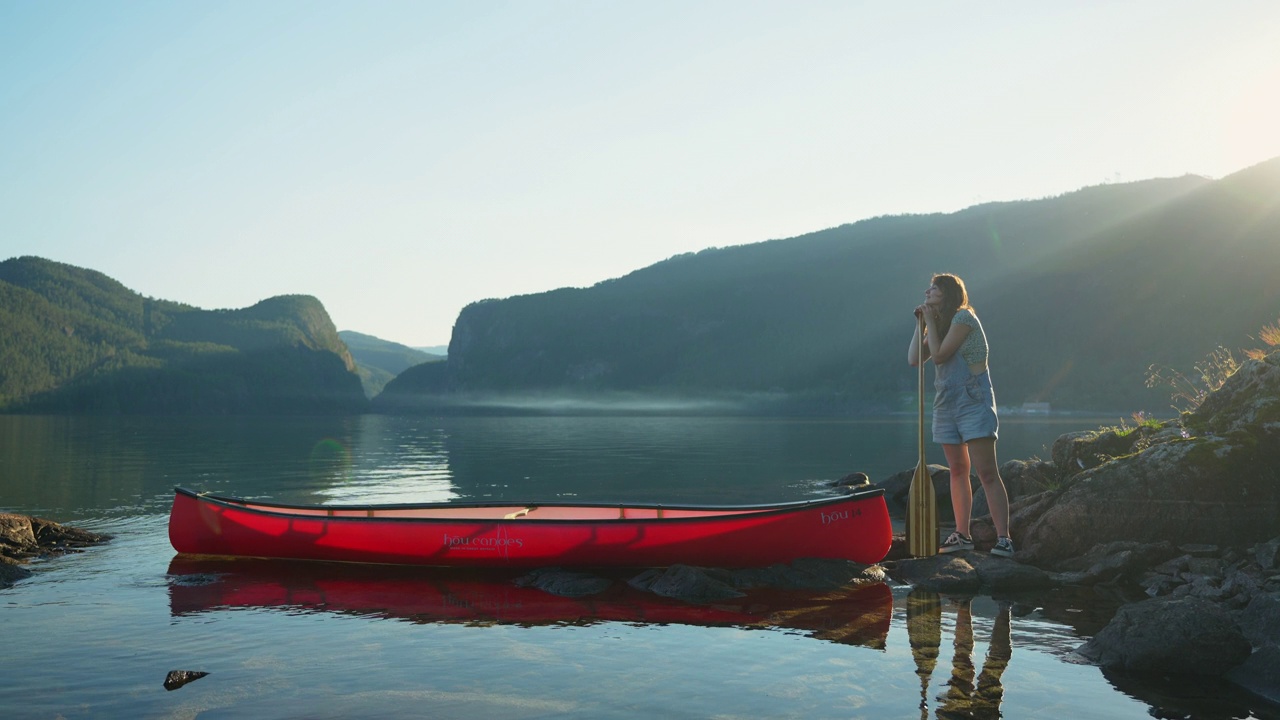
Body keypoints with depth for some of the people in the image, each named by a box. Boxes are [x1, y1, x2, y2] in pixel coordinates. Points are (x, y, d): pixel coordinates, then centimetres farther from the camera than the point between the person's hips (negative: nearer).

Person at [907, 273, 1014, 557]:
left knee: (987, 473, -11)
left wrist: (931, 320, -7)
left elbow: (939, 354, -17)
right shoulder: (938, 326, 16)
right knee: (958, 471, 10)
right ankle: (962, 535, 15)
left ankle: (1003, 538, -11)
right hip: (945, 406, 8)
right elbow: (914, 359, 6)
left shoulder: (964, 317, -9)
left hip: (974, 403, -8)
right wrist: (921, 324, 4)